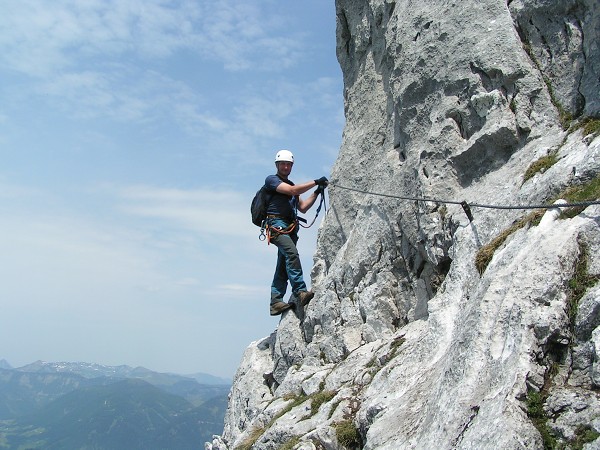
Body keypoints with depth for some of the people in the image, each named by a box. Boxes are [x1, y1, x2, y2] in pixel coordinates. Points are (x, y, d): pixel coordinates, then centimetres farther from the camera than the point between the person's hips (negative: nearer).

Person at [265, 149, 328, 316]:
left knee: (283, 265, 2)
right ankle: (300, 291, -35)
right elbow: (292, 191, -12)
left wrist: (317, 192, 12)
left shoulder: (291, 185, 29)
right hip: (277, 224, -8)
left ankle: (275, 302, 0)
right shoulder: (271, 179, 4)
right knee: (291, 253, -28)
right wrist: (315, 182, -11)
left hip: (290, 228, 8)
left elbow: (303, 207, 23)